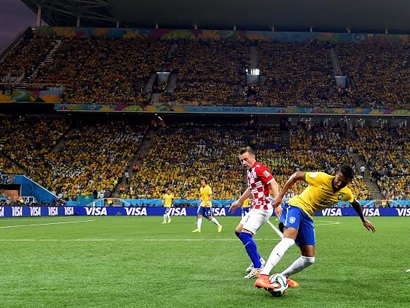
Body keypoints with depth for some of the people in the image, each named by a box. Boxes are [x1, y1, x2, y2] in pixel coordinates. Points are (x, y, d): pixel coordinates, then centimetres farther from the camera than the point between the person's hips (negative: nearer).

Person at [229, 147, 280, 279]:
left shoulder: (259, 169, -17)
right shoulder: (249, 171, 12)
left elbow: (274, 184, -26)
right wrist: (238, 202, 38)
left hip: (262, 208, -10)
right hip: (255, 208, 11)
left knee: (245, 234, -21)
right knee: (238, 231, 18)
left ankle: (258, 268, -18)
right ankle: (258, 260, 25)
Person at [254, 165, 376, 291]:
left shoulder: (346, 193, 1)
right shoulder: (321, 178, -17)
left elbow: (355, 203, 25)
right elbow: (296, 175, -8)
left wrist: (364, 220, 36)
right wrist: (280, 196, -8)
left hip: (307, 217, 7)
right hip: (295, 206, -7)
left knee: (309, 259, 1)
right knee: (289, 239, -35)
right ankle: (263, 276, -46)